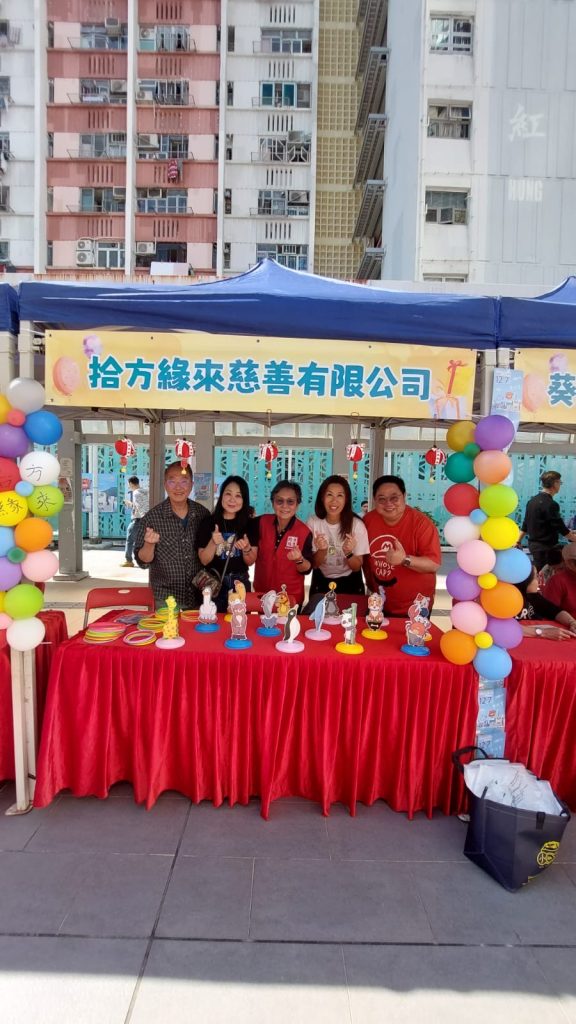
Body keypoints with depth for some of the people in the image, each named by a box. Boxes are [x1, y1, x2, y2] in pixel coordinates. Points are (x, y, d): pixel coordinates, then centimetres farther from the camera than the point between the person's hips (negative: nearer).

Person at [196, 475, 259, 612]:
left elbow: (251, 561, 2)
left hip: (240, 583, 2)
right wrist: (213, 543, -22)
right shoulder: (208, 522, -7)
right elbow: (204, 560, -5)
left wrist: (246, 549, -18)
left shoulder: (250, 524, -3)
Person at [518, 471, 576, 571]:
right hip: (546, 547, -9)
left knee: (537, 574, 16)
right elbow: (561, 528, -16)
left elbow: (525, 524, 15)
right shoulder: (550, 504, -19)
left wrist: (518, 541, 21)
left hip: (533, 544, 9)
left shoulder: (532, 500, 8)